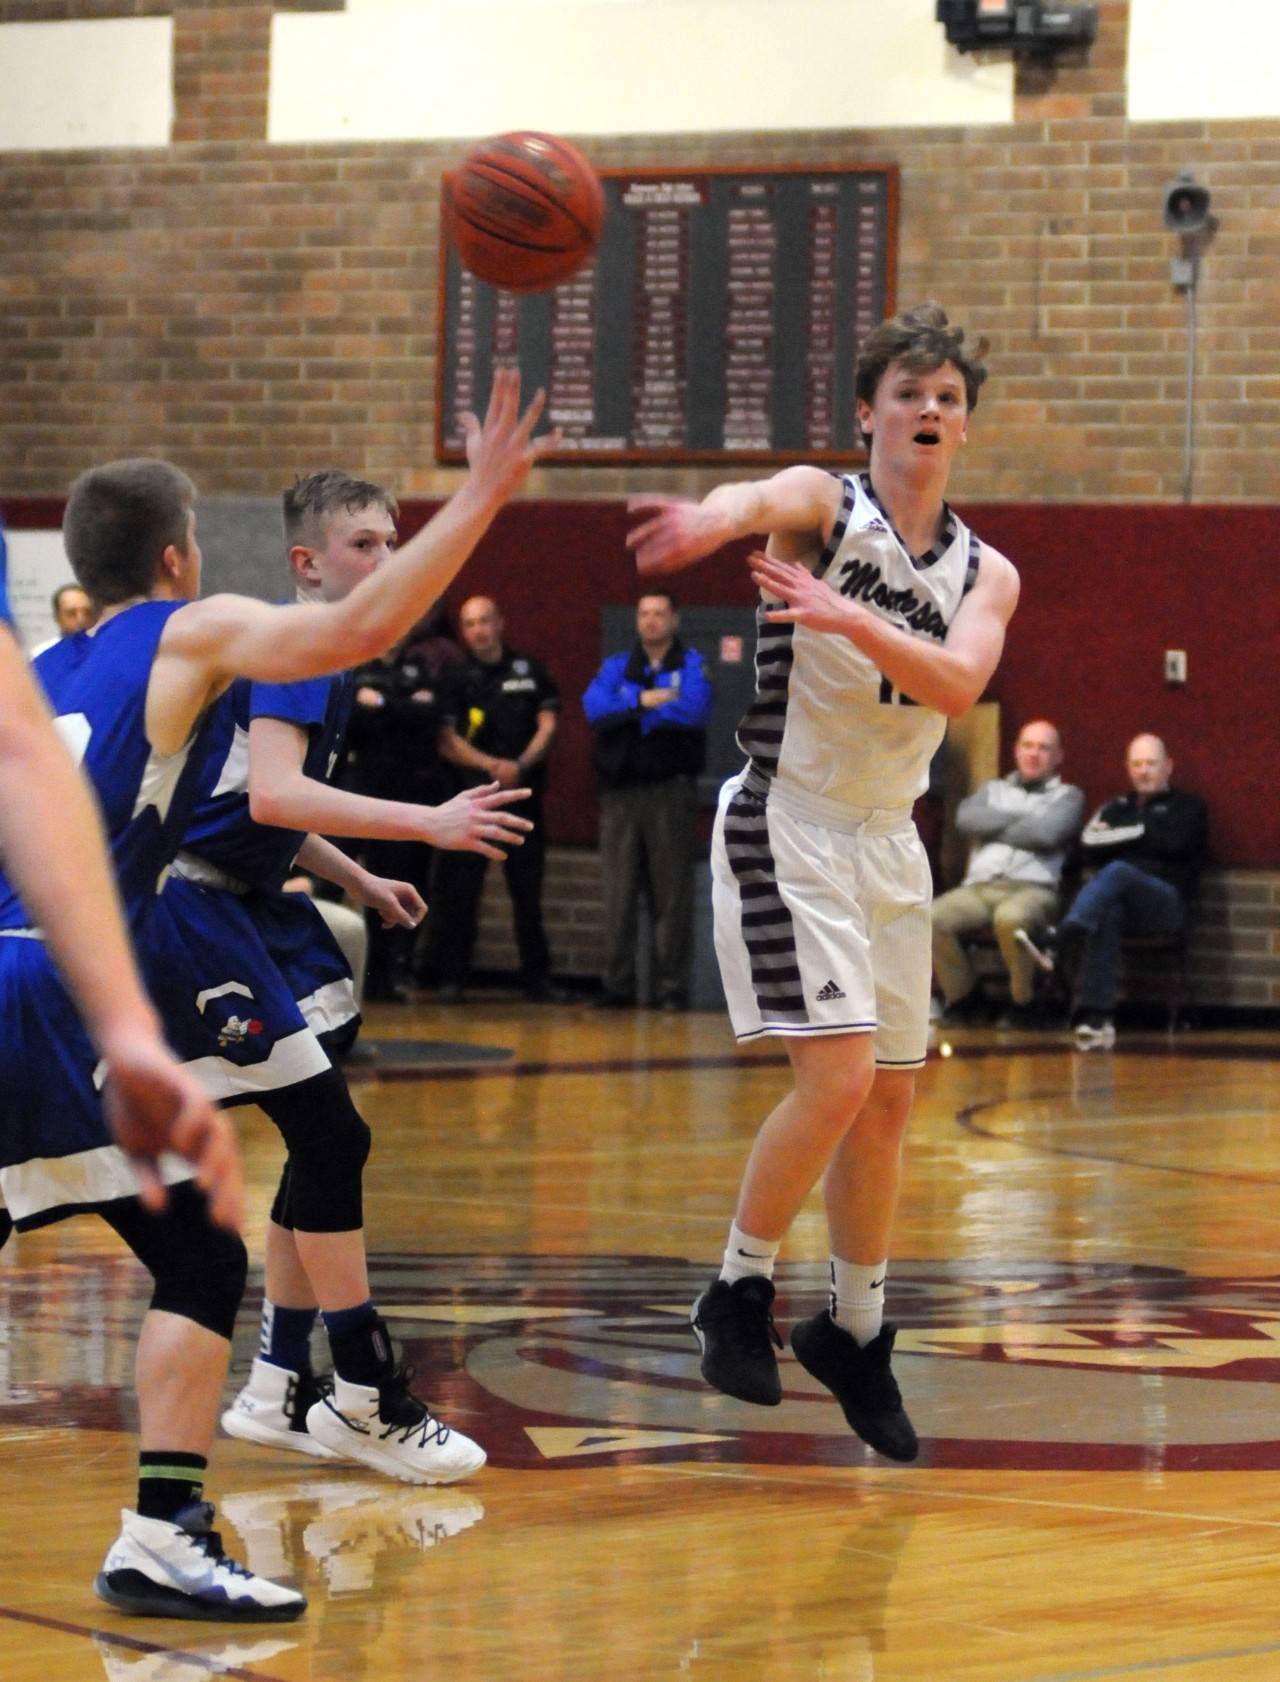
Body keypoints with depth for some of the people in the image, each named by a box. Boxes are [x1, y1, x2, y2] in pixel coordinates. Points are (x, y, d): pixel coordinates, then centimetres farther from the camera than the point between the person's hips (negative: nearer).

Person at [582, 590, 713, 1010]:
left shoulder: (692, 665, 5)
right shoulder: (616, 667, 14)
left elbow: (693, 710, -15)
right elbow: (594, 707, -3)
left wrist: (627, 713, -7)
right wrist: (643, 701, -13)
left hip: (671, 790, -3)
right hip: (620, 791, 3)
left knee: (672, 895, -3)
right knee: (619, 894, 2)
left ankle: (672, 989, 0)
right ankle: (618, 985, 6)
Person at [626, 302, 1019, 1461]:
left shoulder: (984, 573, 4)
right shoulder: (821, 503, -9)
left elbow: (958, 683, -17)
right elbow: (761, 501, -36)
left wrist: (851, 620, -36)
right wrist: (717, 519, -61)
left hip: (889, 841, 6)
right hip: (787, 830, -6)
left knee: (887, 1102, 11)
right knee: (838, 1076, -17)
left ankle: (855, 1332, 26)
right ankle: (738, 1294, 1)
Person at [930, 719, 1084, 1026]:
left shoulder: (1067, 796, 17)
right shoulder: (993, 789, 28)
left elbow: (1046, 833, -5)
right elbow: (966, 817, 5)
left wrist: (994, 827, 5)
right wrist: (1021, 818, 2)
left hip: (1033, 888, -4)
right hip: (979, 887, 4)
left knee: (1011, 918, -41)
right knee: (931, 918, -28)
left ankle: (1024, 1003, -18)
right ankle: (963, 998, -6)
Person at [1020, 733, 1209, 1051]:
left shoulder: (1189, 807, 21)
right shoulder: (1114, 808, 32)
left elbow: (1176, 842, -1)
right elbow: (1090, 847, 14)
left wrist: (1121, 837, 7)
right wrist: (1141, 836, 0)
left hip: (1166, 900, -3)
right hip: (1115, 898, 3)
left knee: (1117, 872, -38)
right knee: (1106, 915, -39)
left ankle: (1057, 946, -61)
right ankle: (1097, 1017, -52)